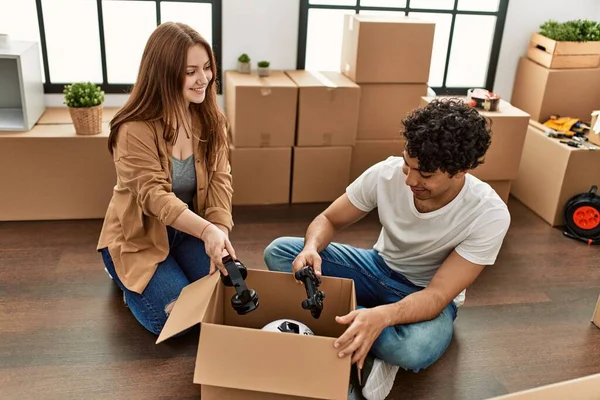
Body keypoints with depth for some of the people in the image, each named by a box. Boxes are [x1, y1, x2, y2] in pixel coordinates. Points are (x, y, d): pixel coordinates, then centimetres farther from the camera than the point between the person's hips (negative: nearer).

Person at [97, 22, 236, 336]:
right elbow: (154, 196, -31)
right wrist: (207, 230, -47)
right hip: (140, 236, -4)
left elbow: (219, 179, -11)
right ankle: (124, 276, 13)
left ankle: (173, 266, 18)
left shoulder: (210, 119, -6)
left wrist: (220, 231, -29)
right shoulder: (135, 130, -23)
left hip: (187, 231, 5)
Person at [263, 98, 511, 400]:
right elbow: (329, 220, -7)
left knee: (415, 349, -41)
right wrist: (312, 248, -32)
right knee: (278, 252, -15)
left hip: (427, 295, -4)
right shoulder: (387, 172, -20)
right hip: (380, 268, 4)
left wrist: (381, 316, -50)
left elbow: (438, 296, -29)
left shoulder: (489, 215, -28)